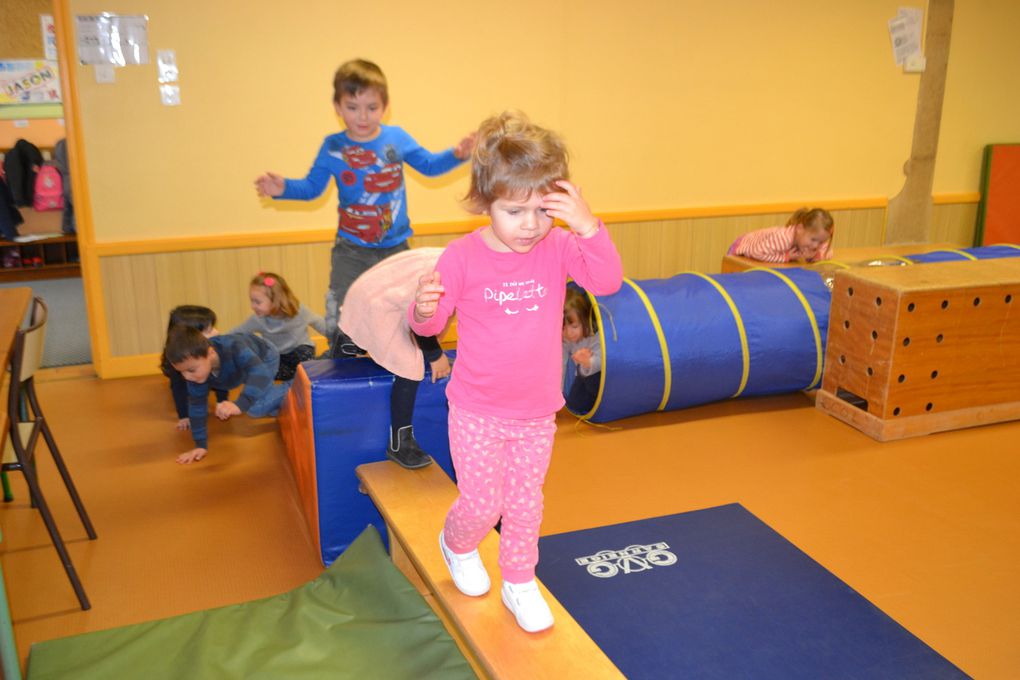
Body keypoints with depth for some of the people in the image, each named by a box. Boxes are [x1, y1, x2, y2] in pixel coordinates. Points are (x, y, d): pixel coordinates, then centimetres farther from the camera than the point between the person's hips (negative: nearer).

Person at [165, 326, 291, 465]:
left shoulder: (233, 349, -47)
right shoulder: (197, 367, -30)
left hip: (264, 358, -6)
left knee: (256, 408, -22)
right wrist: (201, 445, -22)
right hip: (237, 365, 6)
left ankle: (288, 390, 0)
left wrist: (240, 404, -76)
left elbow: (260, 373, -62)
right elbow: (197, 404, -21)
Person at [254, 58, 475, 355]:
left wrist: (456, 155, -12)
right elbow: (312, 187, -2)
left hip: (395, 247, 1)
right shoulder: (332, 147, -6)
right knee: (342, 320, 4)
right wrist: (284, 188, -20)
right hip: (351, 250, -1)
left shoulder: (396, 138, -4)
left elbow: (429, 165, 4)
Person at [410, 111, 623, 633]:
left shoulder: (559, 247, -10)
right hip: (477, 414, -2)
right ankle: (457, 544, 41)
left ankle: (520, 583, 38)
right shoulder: (462, 257, -16)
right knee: (483, 504, 6)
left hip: (538, 412, 3)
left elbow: (608, 282, -24)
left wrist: (587, 226, -37)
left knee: (526, 503, 16)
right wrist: (424, 310, -31)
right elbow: (430, 324, -7)